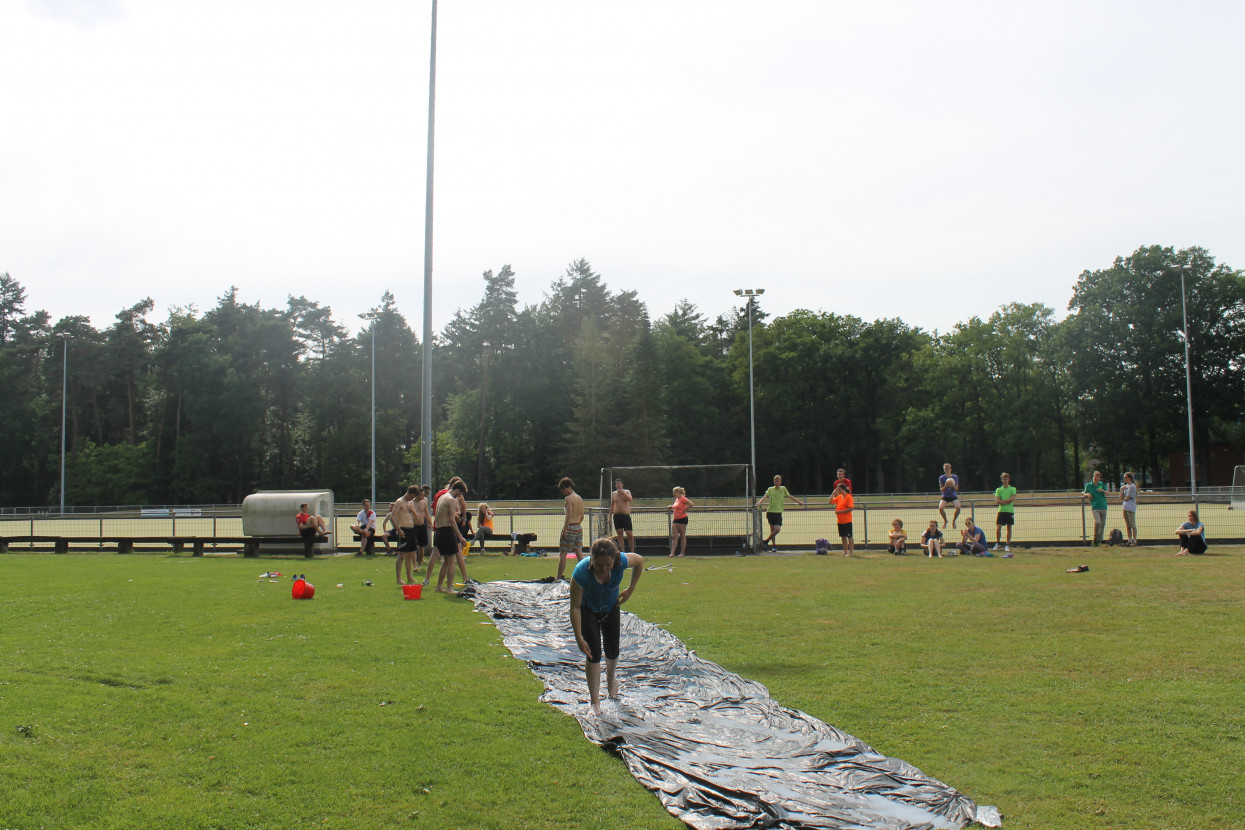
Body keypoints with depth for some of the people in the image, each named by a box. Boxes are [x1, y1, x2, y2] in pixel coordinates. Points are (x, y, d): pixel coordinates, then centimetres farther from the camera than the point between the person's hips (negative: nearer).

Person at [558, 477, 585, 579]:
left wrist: (564, 530, -21)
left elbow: (569, 515, -20)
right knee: (579, 554, 10)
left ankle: (558, 578, -7)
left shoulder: (568, 498, -11)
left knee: (562, 554, -5)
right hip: (579, 528, 8)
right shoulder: (579, 498, 13)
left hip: (570, 528, -8)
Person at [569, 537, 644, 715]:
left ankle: (611, 677, 44)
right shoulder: (581, 571, -39)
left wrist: (630, 589, -7)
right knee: (594, 653, -10)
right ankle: (595, 702, 1)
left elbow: (640, 560, -8)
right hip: (588, 610, -3)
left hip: (611, 607, 3)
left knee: (612, 651, 9)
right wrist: (579, 639, -28)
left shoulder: (621, 562, -34)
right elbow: (575, 607, -29)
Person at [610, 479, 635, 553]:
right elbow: (612, 506, 17)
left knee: (630, 535, -6)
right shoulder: (613, 494, 11)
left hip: (626, 516, -2)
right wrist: (610, 517, 13)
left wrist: (622, 493, -17)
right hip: (617, 516, 2)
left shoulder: (627, 492, 4)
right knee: (620, 535, 0)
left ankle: (632, 552, 2)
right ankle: (623, 552, 2)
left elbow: (630, 500, -16)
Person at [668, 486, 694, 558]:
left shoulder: (683, 499, -12)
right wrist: (671, 507, 15)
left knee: (682, 536, 2)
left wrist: (685, 510, -14)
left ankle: (682, 553, 8)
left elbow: (692, 504, -21)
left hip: (682, 519, -8)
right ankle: (672, 553, 1)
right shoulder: (676, 499, 12)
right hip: (675, 519, 8)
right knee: (674, 537, 2)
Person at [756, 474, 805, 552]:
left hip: (778, 512, 1)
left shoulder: (783, 489, 7)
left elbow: (790, 496, 17)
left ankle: (766, 541, 1)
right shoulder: (770, 489, 2)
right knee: (772, 530, 3)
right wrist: (759, 502, -29)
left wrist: (799, 502, 21)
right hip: (770, 511, -1)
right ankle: (774, 545, 14)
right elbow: (765, 496, -10)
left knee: (777, 529, -14)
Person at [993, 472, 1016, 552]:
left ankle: (1007, 545, 8)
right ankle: (997, 543, 8)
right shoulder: (998, 490, 7)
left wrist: (1002, 501, -9)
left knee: (1009, 528, 3)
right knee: (998, 528, -6)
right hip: (1001, 511, 0)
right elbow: (997, 501, -4)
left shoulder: (1013, 489, 4)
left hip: (1010, 511, 0)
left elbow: (1012, 499, -10)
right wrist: (1007, 502, -11)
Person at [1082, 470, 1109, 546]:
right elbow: (1084, 494, 14)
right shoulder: (1088, 485, 3)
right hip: (1095, 507, -4)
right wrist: (1087, 494, -9)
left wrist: (1102, 490, -9)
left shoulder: (1102, 484, 8)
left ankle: (1100, 540, 21)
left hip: (1103, 507, 4)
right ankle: (1095, 540, -16)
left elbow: (1107, 493, 11)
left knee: (1102, 524, 7)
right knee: (1097, 522, -21)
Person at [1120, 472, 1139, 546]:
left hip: (1131, 507, -8)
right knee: (1128, 526, 10)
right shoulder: (1125, 486, 16)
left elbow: (1127, 498, -12)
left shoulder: (1132, 486, -8)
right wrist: (1121, 489, 1)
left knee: (1133, 525, -5)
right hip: (1125, 508, 8)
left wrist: (1122, 499, 7)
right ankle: (1129, 541, 14)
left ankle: (1134, 541, -4)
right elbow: (1121, 497, 11)